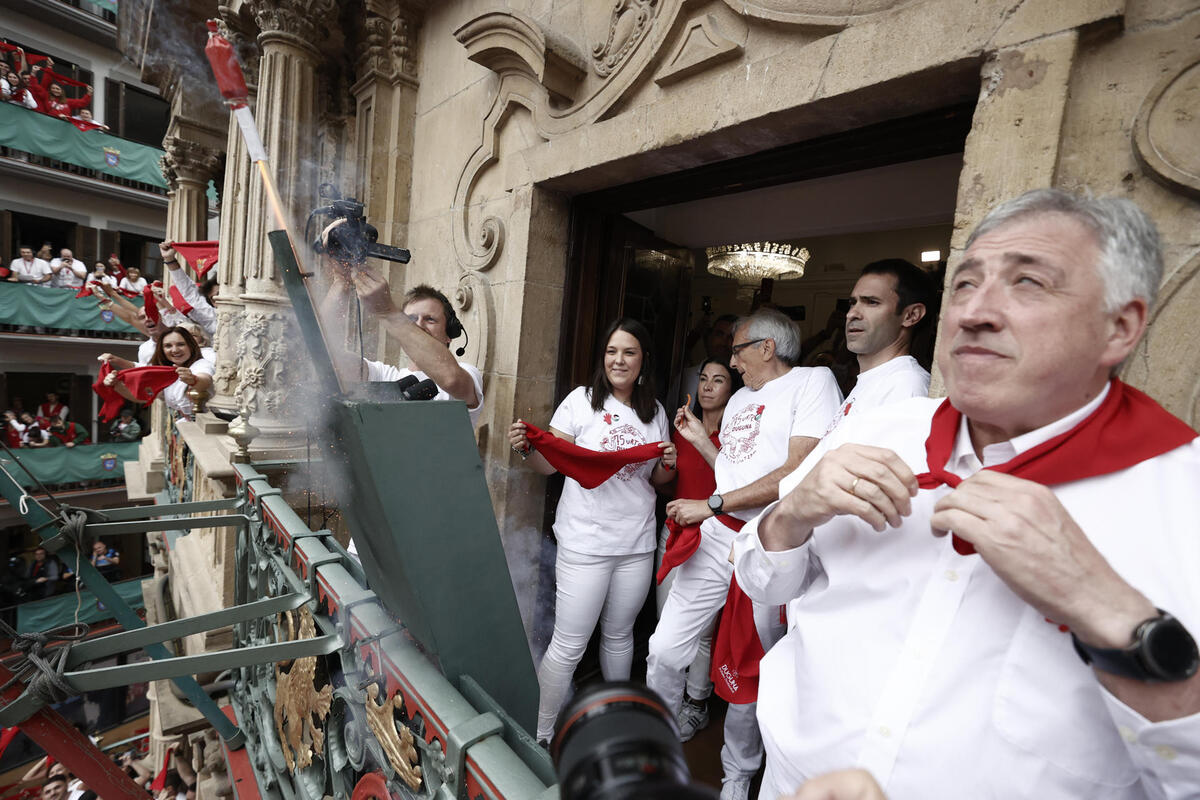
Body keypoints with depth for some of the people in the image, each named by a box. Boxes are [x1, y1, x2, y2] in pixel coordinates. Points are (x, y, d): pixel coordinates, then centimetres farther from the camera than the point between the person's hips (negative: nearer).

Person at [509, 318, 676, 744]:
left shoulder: (655, 412, 7)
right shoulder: (581, 400, -5)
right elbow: (550, 463, -7)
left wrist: (668, 464, -6)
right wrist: (527, 448, -27)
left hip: (637, 543, 4)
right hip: (584, 542, -4)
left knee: (618, 634, 21)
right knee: (568, 644, 2)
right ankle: (539, 733, 23)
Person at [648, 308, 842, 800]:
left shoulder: (813, 380, -5)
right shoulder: (739, 399, 20)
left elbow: (799, 472, -17)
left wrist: (712, 505, -16)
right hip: (715, 538, 6)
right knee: (665, 650, 6)